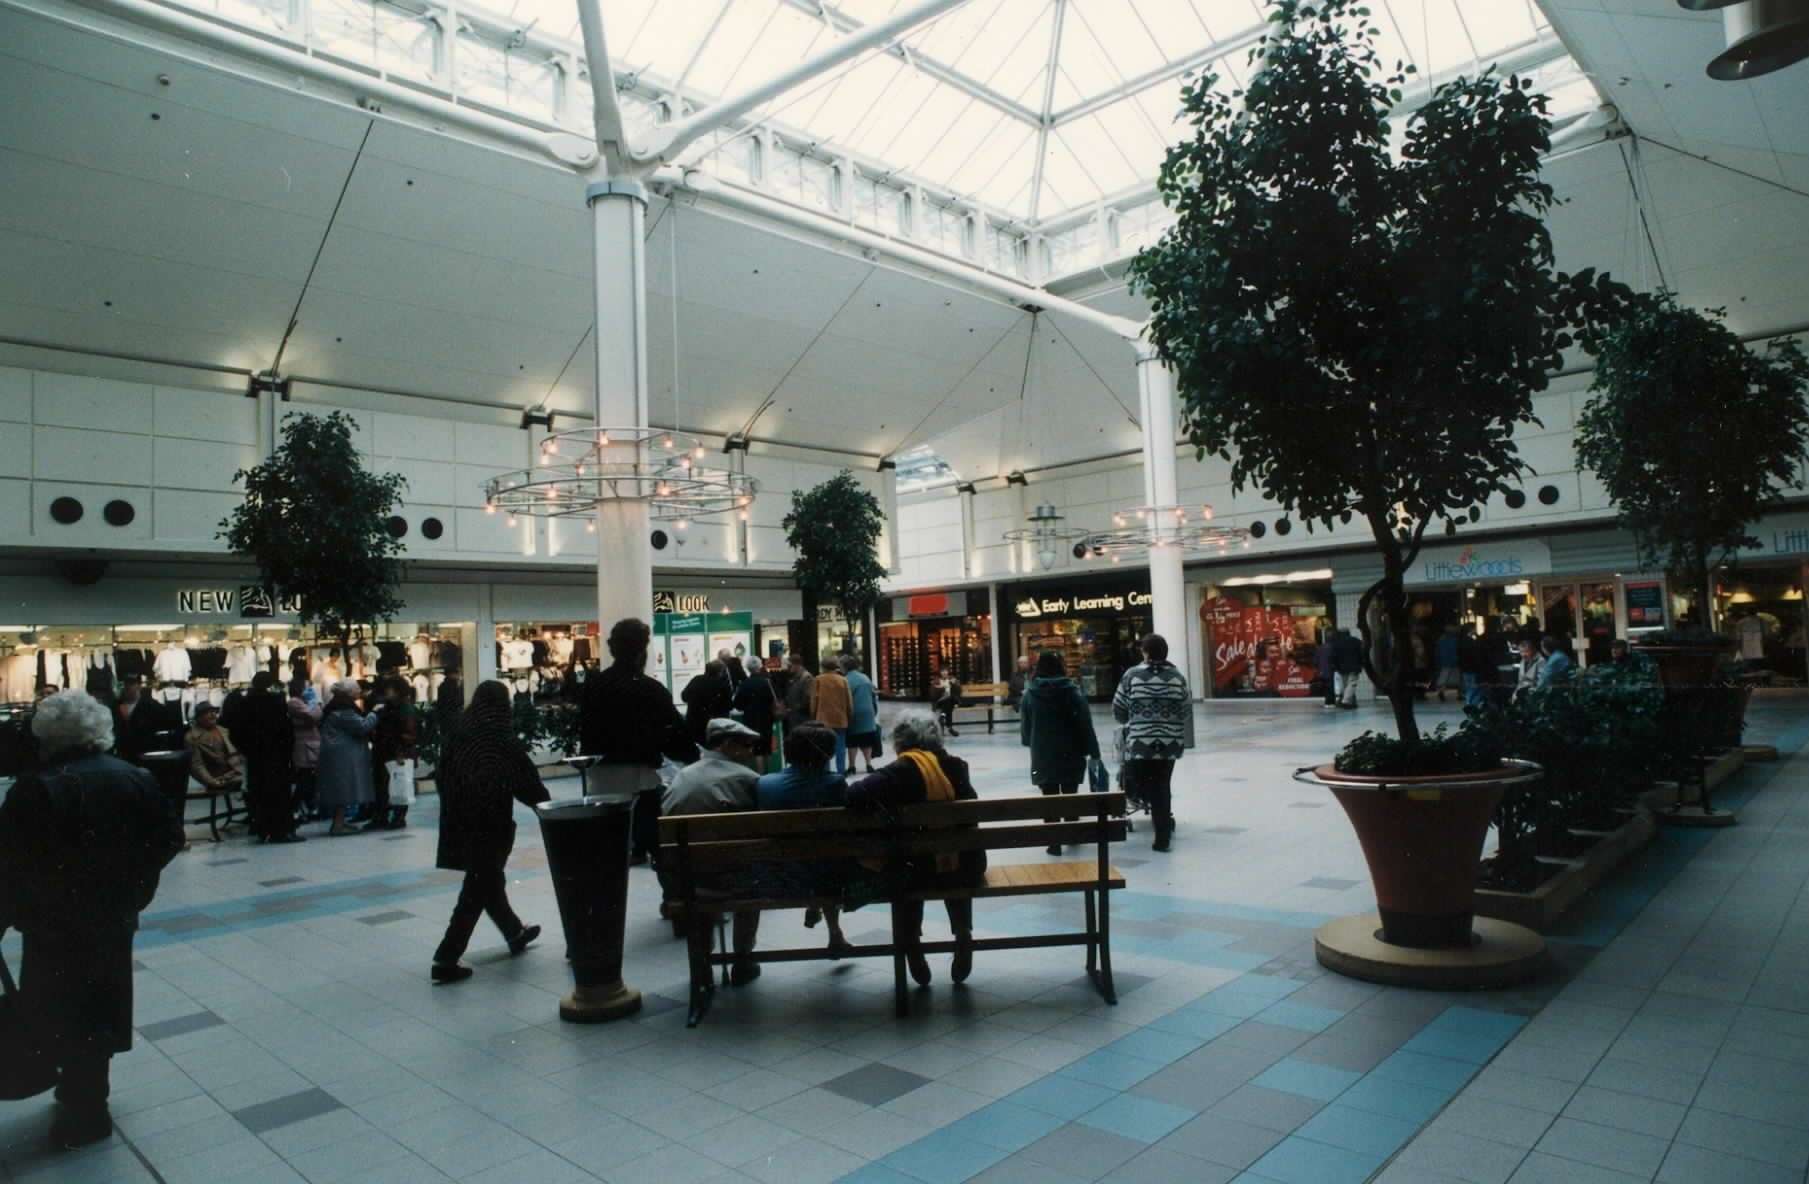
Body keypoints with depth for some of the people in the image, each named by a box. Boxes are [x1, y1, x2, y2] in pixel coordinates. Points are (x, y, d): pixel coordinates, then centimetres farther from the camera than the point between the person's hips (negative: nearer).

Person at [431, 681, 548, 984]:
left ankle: (514, 932, 37)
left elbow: (443, 776, 7)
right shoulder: (502, 739, -13)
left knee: (487, 880, 20)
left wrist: (457, 809, 15)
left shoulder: (457, 734, 2)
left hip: (461, 822, 7)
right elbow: (526, 779, -11)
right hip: (490, 822, -7)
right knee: (477, 890, 0)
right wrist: (546, 806, 2)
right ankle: (446, 958, -3)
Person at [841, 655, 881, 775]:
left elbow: (846, 700, -13)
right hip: (867, 713, 5)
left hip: (854, 715, -5)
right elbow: (873, 695, 13)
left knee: (852, 742, 3)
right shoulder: (865, 678, 9)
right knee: (866, 741, 11)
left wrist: (847, 715, -5)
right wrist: (874, 712, 21)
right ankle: (868, 764, 10)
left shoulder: (847, 680, -11)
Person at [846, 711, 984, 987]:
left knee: (902, 873, 32)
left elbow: (855, 797, -27)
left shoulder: (900, 771, -13)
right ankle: (963, 935, 31)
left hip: (922, 870, -3)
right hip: (968, 866, 3)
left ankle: (911, 945, 26)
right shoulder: (956, 766, 0)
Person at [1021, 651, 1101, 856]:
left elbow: (1025, 726, 5)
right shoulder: (1073, 692, -7)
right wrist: (1092, 751, -2)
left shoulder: (1030, 694, -3)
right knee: (1070, 796, 17)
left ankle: (1054, 843, 3)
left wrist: (1031, 743, 24)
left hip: (1042, 755, 0)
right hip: (1070, 754, 0)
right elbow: (1085, 724, -8)